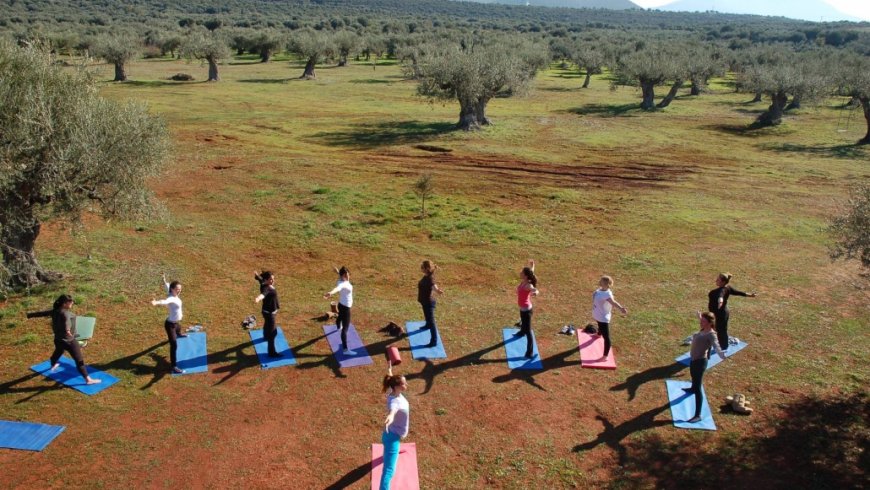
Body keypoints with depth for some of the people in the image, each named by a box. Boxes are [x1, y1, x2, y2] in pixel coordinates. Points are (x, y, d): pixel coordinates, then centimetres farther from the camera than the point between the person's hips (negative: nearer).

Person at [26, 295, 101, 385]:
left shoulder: (54, 311, 1)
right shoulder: (65, 313, -25)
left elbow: (42, 313, 16)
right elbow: (67, 320, -47)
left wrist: (30, 315, 34)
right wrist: (67, 330, -68)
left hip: (58, 339, 9)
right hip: (69, 341, -9)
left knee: (57, 353, 39)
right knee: (79, 360, -6)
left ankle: (53, 366, 68)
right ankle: (88, 379, -6)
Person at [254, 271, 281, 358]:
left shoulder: (264, 283, -5)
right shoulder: (266, 288, -33)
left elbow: (259, 278, 18)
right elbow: (263, 294, -58)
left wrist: (256, 274, 40)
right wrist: (258, 298, -80)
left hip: (271, 310, 10)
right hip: (269, 312, -10)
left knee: (267, 324, 37)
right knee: (272, 332, -5)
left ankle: (266, 336, 66)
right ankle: (272, 352, 0)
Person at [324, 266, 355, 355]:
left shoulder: (344, 281, -5)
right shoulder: (342, 284, -33)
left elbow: (340, 276, 21)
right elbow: (337, 288, -57)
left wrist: (339, 272, 45)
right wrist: (330, 293, -79)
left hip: (342, 305, 10)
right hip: (345, 307, -10)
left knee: (340, 317, 41)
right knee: (345, 328, -13)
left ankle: (339, 327, 75)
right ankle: (345, 349, -16)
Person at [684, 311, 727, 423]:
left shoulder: (711, 334, -23)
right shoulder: (703, 330, 2)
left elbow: (716, 346, -40)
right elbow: (703, 323, 28)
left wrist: (722, 355, -60)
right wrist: (699, 317, 46)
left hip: (700, 361, -10)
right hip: (694, 359, 10)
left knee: (697, 388, -12)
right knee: (693, 376, 39)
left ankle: (698, 415, -11)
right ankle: (692, 389, 72)